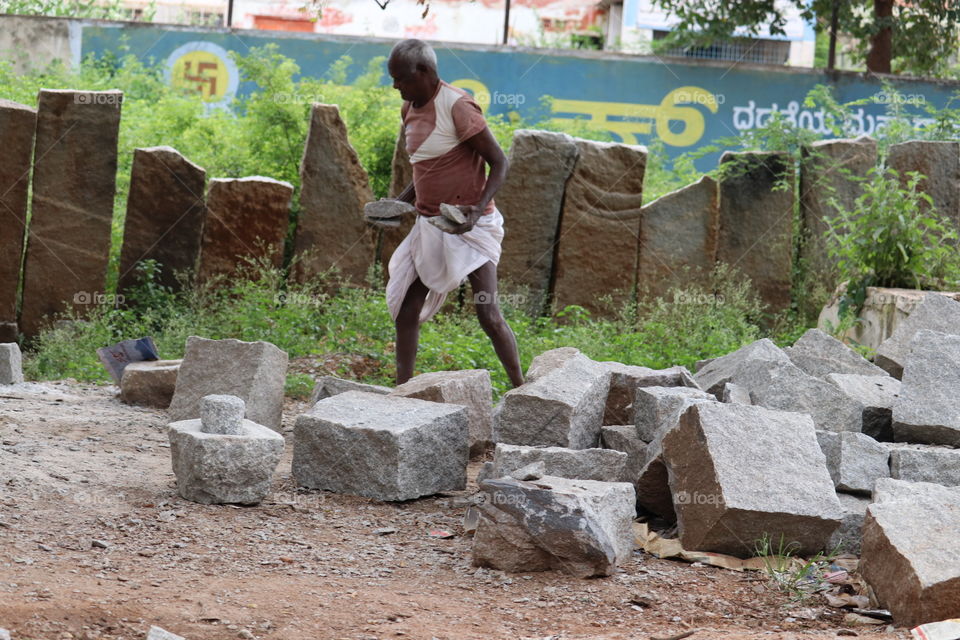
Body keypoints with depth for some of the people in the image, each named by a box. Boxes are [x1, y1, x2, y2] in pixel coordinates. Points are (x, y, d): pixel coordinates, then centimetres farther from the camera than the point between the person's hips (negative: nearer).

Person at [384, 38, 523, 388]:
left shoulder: (457, 107, -17)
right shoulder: (410, 109, 9)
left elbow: (499, 162, -16)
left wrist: (479, 207, -30)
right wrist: (400, 202, 8)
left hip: (469, 226, -8)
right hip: (429, 225, 8)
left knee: (488, 314, -12)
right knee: (406, 309, 4)